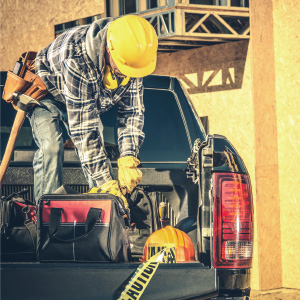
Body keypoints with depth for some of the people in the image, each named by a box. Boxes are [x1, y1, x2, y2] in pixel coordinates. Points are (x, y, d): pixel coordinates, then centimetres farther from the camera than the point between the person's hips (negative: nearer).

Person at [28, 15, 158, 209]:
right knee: (51, 147, -27)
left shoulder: (132, 58, -27)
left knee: (98, 152, -8)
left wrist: (128, 159, -30)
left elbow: (132, 111, -16)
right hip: (46, 91, -6)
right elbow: (82, 125, -43)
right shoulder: (77, 57, -45)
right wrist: (107, 183, -44)